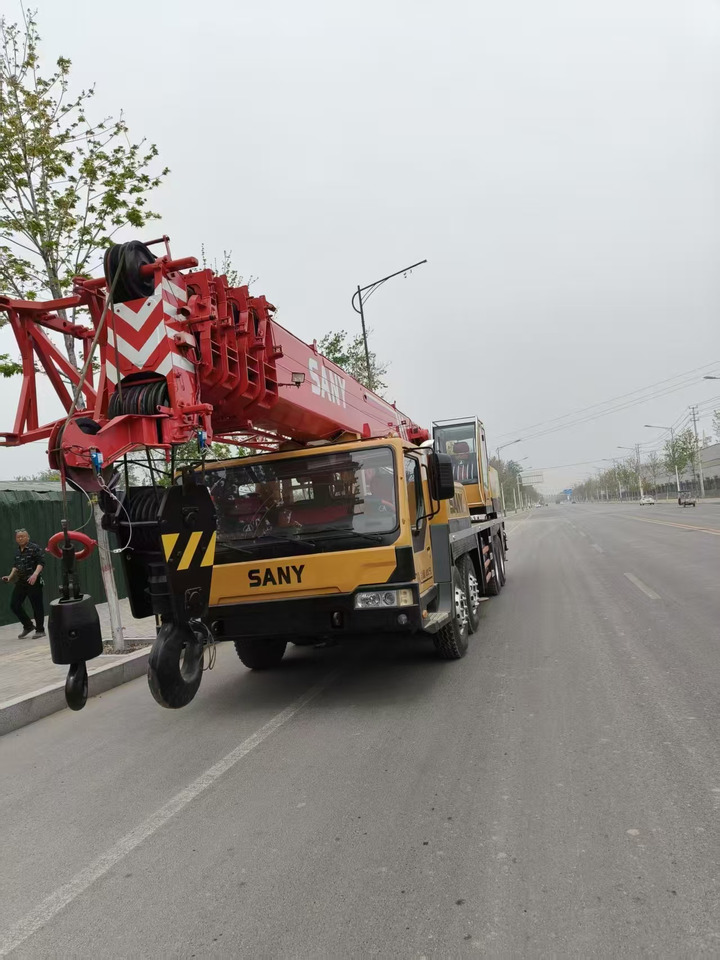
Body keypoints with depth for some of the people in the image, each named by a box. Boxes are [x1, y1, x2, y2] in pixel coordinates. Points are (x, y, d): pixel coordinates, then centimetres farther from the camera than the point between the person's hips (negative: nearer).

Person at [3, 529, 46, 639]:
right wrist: (10, 576, 12)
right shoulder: (18, 552, 14)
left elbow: (41, 563, -15)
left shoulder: (35, 548, -8)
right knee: (14, 605, 5)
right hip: (20, 582, 7)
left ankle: (40, 630, 9)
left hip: (34, 582, -7)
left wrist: (35, 574, -28)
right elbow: (15, 566, 24)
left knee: (37, 606, -2)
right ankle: (28, 626, 21)